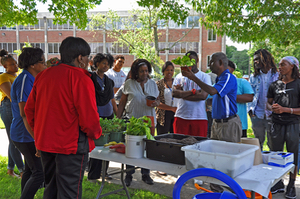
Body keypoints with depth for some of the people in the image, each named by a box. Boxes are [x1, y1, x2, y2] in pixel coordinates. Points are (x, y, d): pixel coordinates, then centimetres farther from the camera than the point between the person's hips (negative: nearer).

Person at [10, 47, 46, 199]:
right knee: (39, 172, -9)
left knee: (30, 171, 17)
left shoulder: (30, 79, 12)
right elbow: (25, 113, -24)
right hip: (26, 135, -10)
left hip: (28, 135, 10)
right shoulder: (25, 80, -19)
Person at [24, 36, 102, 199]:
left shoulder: (43, 75, 6)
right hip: (71, 145, -7)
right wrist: (96, 133, 1)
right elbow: (89, 118, -19)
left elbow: (29, 109, 12)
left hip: (44, 143, 7)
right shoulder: (81, 79, -17)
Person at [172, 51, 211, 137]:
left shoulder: (205, 77, 5)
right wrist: (193, 91, -12)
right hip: (181, 117, 2)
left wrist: (182, 94, -7)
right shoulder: (179, 77, 12)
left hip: (199, 118, -2)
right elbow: (175, 93, -4)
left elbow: (203, 96, -10)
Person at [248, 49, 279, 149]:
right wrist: (250, 109, 1)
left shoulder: (277, 76, 1)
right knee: (258, 144, 13)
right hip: (257, 115, 3)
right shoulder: (253, 77, 11)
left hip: (272, 115, -3)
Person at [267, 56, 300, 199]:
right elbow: (268, 102, 16)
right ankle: (278, 183, 23)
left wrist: (285, 109, -17)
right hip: (277, 124, 4)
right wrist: (272, 107, -6)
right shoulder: (275, 85, 10)